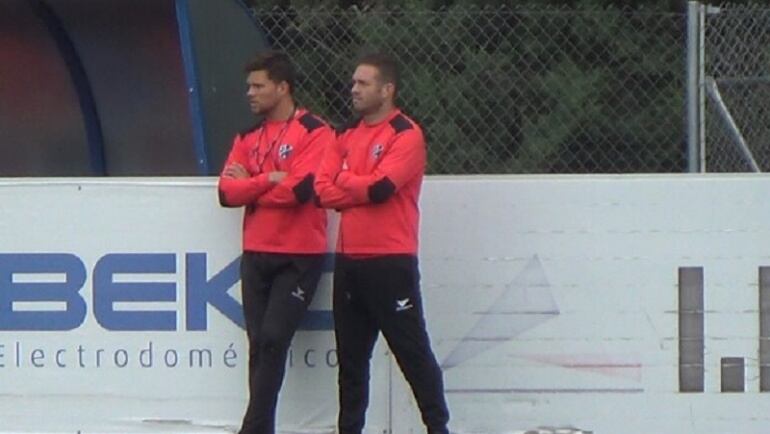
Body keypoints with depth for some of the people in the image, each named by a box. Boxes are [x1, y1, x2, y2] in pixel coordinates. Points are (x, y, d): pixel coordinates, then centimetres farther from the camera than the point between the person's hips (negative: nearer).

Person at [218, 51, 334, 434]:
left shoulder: (314, 133, -6)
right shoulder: (248, 137, 13)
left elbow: (300, 188, -19)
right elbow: (227, 192, 2)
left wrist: (250, 187, -6)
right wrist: (270, 180, -11)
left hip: (299, 256, -6)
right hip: (256, 255, 6)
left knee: (273, 341, -11)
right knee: (259, 345, 5)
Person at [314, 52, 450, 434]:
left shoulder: (406, 135, -7)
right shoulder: (347, 135, 14)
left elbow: (380, 187, -19)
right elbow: (322, 189, 5)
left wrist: (344, 181, -1)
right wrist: (363, 190, -10)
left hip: (391, 262, -7)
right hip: (349, 260, 7)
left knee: (413, 352, -4)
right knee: (351, 356, 10)